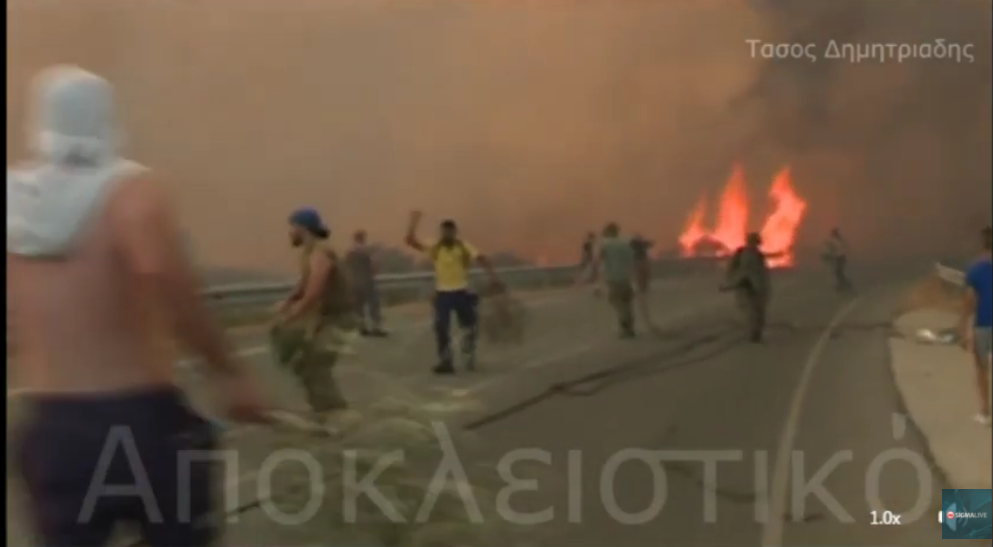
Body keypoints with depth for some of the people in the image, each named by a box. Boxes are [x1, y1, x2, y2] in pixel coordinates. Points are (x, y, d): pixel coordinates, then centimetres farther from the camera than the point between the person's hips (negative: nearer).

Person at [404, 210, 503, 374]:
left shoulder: (464, 247, -5)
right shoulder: (435, 248, -2)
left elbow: (481, 259, -16)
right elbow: (410, 241, -8)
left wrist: (493, 276, -30)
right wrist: (414, 223, -20)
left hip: (462, 292, 0)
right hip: (442, 294, 0)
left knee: (469, 327, 8)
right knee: (441, 329, -5)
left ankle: (469, 360, 25)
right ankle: (446, 362, 3)